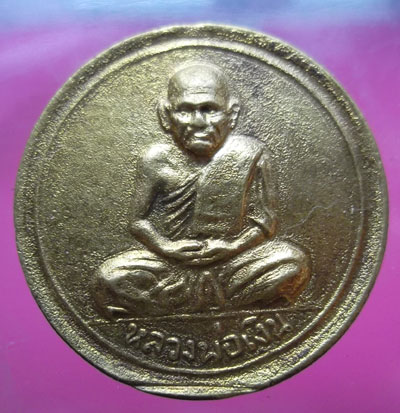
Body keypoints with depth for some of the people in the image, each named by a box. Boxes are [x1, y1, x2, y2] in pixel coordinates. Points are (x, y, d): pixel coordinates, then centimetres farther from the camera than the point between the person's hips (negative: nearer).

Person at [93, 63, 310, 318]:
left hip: (232, 265, 0)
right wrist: (165, 247, -14)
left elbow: (265, 223, -2)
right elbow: (139, 221, 4)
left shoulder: (248, 155, -3)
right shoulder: (157, 160, -1)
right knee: (110, 276, -20)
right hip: (170, 267, 0)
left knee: (293, 261, -22)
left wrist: (232, 246, -17)